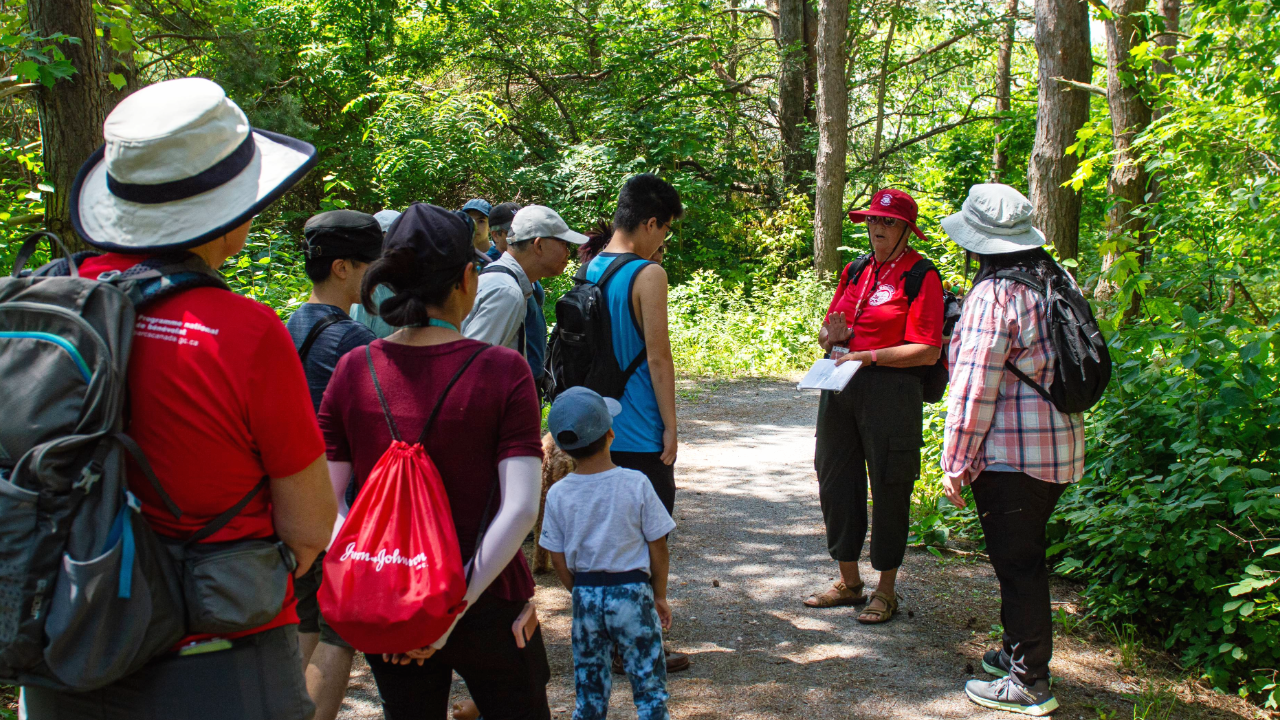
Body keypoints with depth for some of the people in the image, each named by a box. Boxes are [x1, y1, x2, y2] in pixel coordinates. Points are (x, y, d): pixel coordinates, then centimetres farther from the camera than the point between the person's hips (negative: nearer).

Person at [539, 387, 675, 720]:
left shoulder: (558, 495, -7)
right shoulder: (636, 484, -13)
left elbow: (559, 561, 0)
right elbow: (658, 548, -6)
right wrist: (660, 596, 7)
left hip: (585, 595, 2)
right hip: (633, 591, -2)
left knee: (589, 691, 15)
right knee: (649, 685, 8)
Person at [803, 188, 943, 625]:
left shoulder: (921, 276, -6)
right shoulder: (855, 272, 14)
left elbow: (927, 351, -13)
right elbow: (826, 330, 20)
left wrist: (868, 355, -19)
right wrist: (831, 336, -4)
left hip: (891, 390, -7)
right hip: (841, 387, 7)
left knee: (888, 487, 2)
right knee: (835, 480, 10)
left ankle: (886, 590, 17)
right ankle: (848, 582, 26)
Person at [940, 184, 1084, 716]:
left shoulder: (993, 295, -18)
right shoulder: (1058, 280, 9)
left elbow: (975, 389, -19)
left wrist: (955, 464, -13)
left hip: (1010, 454, -9)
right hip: (1060, 448, 9)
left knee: (1016, 564, 0)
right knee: (1027, 557, 21)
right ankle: (1022, 651, 34)